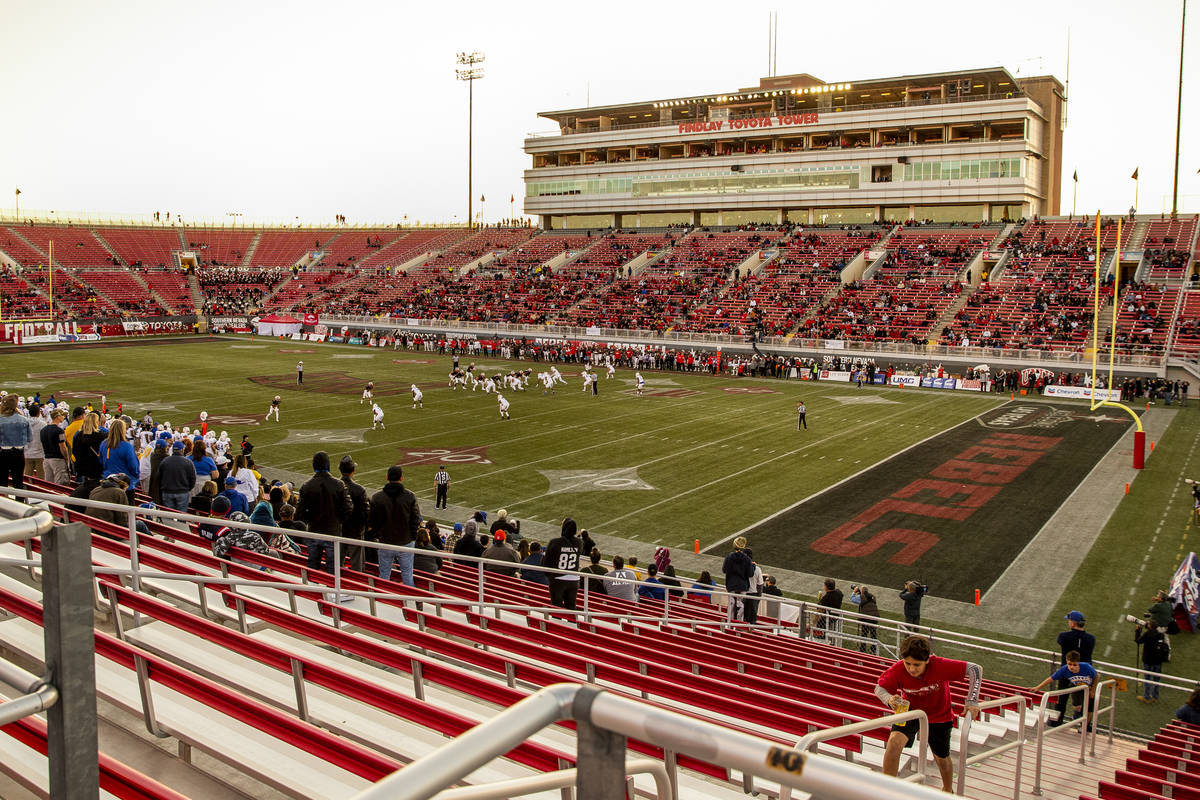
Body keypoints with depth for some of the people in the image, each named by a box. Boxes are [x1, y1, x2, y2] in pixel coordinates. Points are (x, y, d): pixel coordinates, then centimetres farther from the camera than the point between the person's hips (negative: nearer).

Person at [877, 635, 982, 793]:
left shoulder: (940, 666, -34)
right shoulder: (898, 670, -29)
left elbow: (976, 669, -29)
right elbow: (879, 687, -15)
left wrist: (972, 701, -32)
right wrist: (889, 699, -37)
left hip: (938, 716, 0)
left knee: (941, 758, 18)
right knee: (894, 742, -26)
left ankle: (948, 790, 52)